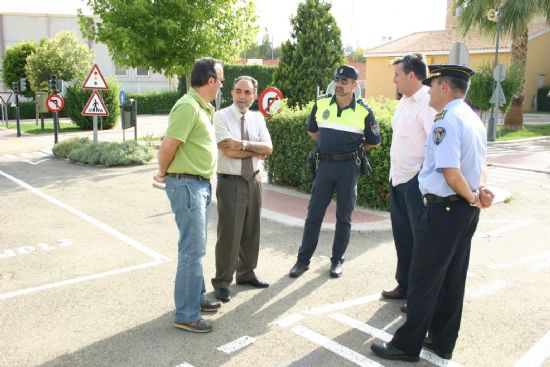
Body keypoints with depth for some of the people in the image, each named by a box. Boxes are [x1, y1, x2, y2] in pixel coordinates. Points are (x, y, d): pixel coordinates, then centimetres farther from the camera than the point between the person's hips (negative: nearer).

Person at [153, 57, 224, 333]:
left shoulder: (202, 107, 13)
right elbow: (168, 146, -20)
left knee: (195, 247, 18)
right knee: (192, 250, -5)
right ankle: (186, 314, 6)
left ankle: (196, 297, 33)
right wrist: (163, 173, -6)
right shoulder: (187, 106, -18)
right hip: (187, 185, -10)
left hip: (201, 184, 10)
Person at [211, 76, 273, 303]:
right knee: (229, 233, -3)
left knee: (251, 231, 15)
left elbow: (268, 148, -4)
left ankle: (246, 274, 32)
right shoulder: (221, 116, -8)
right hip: (230, 182, -6)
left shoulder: (257, 118, 8)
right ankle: (221, 283, 11)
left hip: (254, 181, 6)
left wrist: (245, 144, -17)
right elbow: (229, 150, -19)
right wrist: (256, 151, -9)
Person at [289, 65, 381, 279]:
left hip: (349, 167, -2)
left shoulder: (363, 111, -4)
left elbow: (374, 142, 6)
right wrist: (329, 144, 10)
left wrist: (352, 147, 5)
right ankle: (303, 260, 15)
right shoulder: (321, 103, 2)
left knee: (344, 216, 8)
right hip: (325, 165, 2)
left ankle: (337, 260, 22)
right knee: (314, 214, 5)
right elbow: (311, 131, 17)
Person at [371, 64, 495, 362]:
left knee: (423, 279, 2)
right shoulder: (474, 119, 13)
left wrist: (472, 197, -9)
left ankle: (407, 345, 14)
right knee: (453, 279, 16)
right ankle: (443, 342, 29)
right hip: (466, 211, 9)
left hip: (443, 209, -9)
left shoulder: (446, 120, -18)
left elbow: (451, 173, -25)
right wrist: (481, 193, 2)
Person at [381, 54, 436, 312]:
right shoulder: (404, 101, 11)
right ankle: (405, 285, 36)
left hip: (417, 181, -9)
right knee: (402, 236, 19)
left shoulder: (427, 103, -17)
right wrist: (394, 173, 15)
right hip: (398, 179, 9)